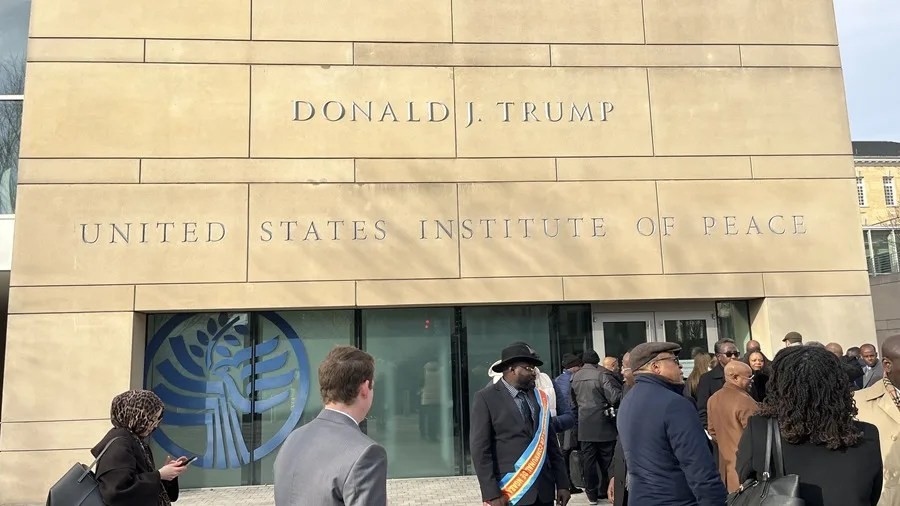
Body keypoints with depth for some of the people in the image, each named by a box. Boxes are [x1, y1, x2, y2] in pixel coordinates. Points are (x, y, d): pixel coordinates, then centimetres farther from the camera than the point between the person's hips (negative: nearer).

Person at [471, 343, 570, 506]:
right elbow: (480, 449, -10)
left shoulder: (540, 397, 9)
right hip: (510, 492, -5)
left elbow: (551, 443, 12)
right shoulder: (485, 398, -7)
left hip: (544, 490, 5)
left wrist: (562, 483, 8)